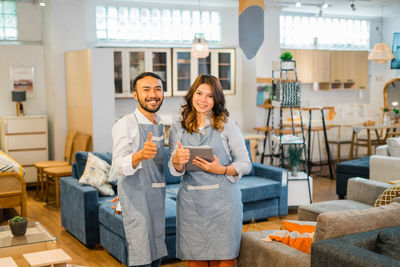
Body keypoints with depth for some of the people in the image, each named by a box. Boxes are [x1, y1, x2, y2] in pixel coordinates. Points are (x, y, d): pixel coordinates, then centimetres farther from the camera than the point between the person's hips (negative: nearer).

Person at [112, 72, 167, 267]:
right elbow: (119, 166, -20)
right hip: (136, 200, -7)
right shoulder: (125, 125, -10)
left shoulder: (161, 126, 12)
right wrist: (141, 155, -38)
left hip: (158, 199, 7)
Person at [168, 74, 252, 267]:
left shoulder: (227, 126, 1)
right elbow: (174, 169, 0)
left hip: (222, 200, -2)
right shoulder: (177, 130, 7)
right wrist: (177, 161, -23)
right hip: (190, 202, 2)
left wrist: (221, 170, -17)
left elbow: (245, 164, 1)